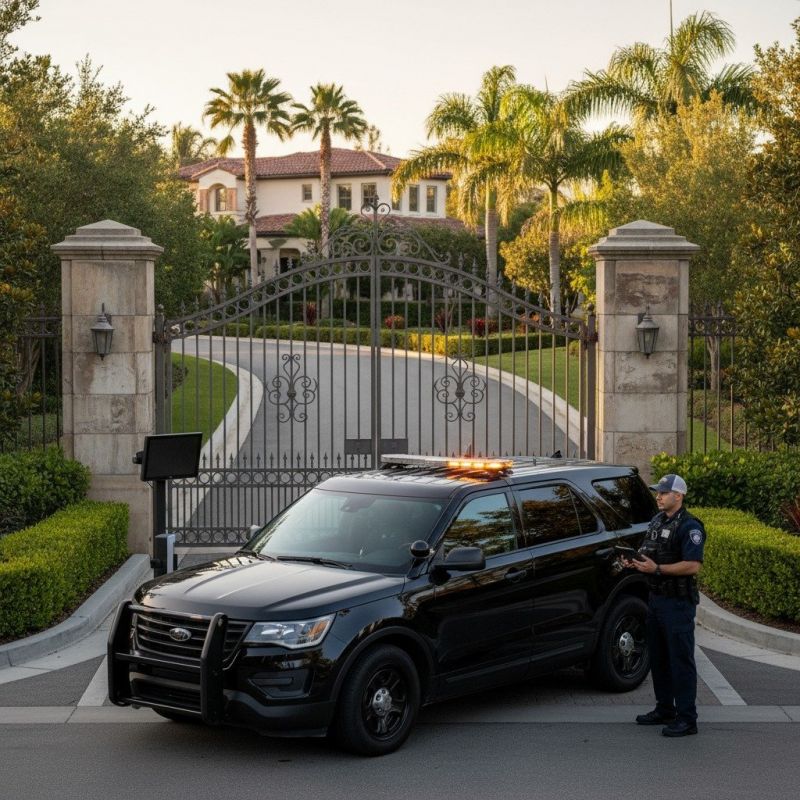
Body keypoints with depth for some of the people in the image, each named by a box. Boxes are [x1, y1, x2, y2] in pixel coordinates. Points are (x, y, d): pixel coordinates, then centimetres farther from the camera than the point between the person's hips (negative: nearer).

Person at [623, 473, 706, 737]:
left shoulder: (689, 527, -15)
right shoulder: (657, 521, 13)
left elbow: (693, 565, -23)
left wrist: (657, 568, -24)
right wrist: (636, 562, 3)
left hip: (678, 603, -9)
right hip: (656, 597, 9)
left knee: (681, 661, -5)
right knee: (658, 658, 16)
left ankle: (687, 719, -1)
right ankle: (664, 710, 28)